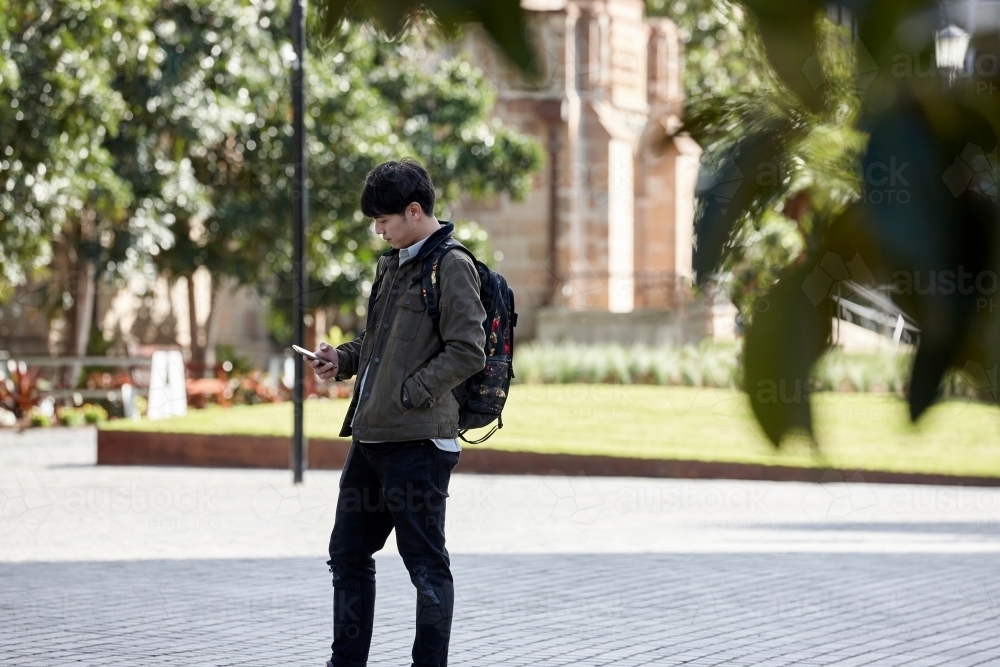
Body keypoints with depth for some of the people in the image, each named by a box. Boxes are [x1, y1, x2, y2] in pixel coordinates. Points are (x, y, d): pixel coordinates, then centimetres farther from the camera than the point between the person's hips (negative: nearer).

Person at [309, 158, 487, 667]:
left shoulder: (452, 268, -10)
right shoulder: (391, 264, 17)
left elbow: (467, 353, -17)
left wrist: (409, 392, -18)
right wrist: (343, 359, 11)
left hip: (417, 440, -9)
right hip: (369, 436, 9)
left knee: (425, 564, -1)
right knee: (348, 554, 14)